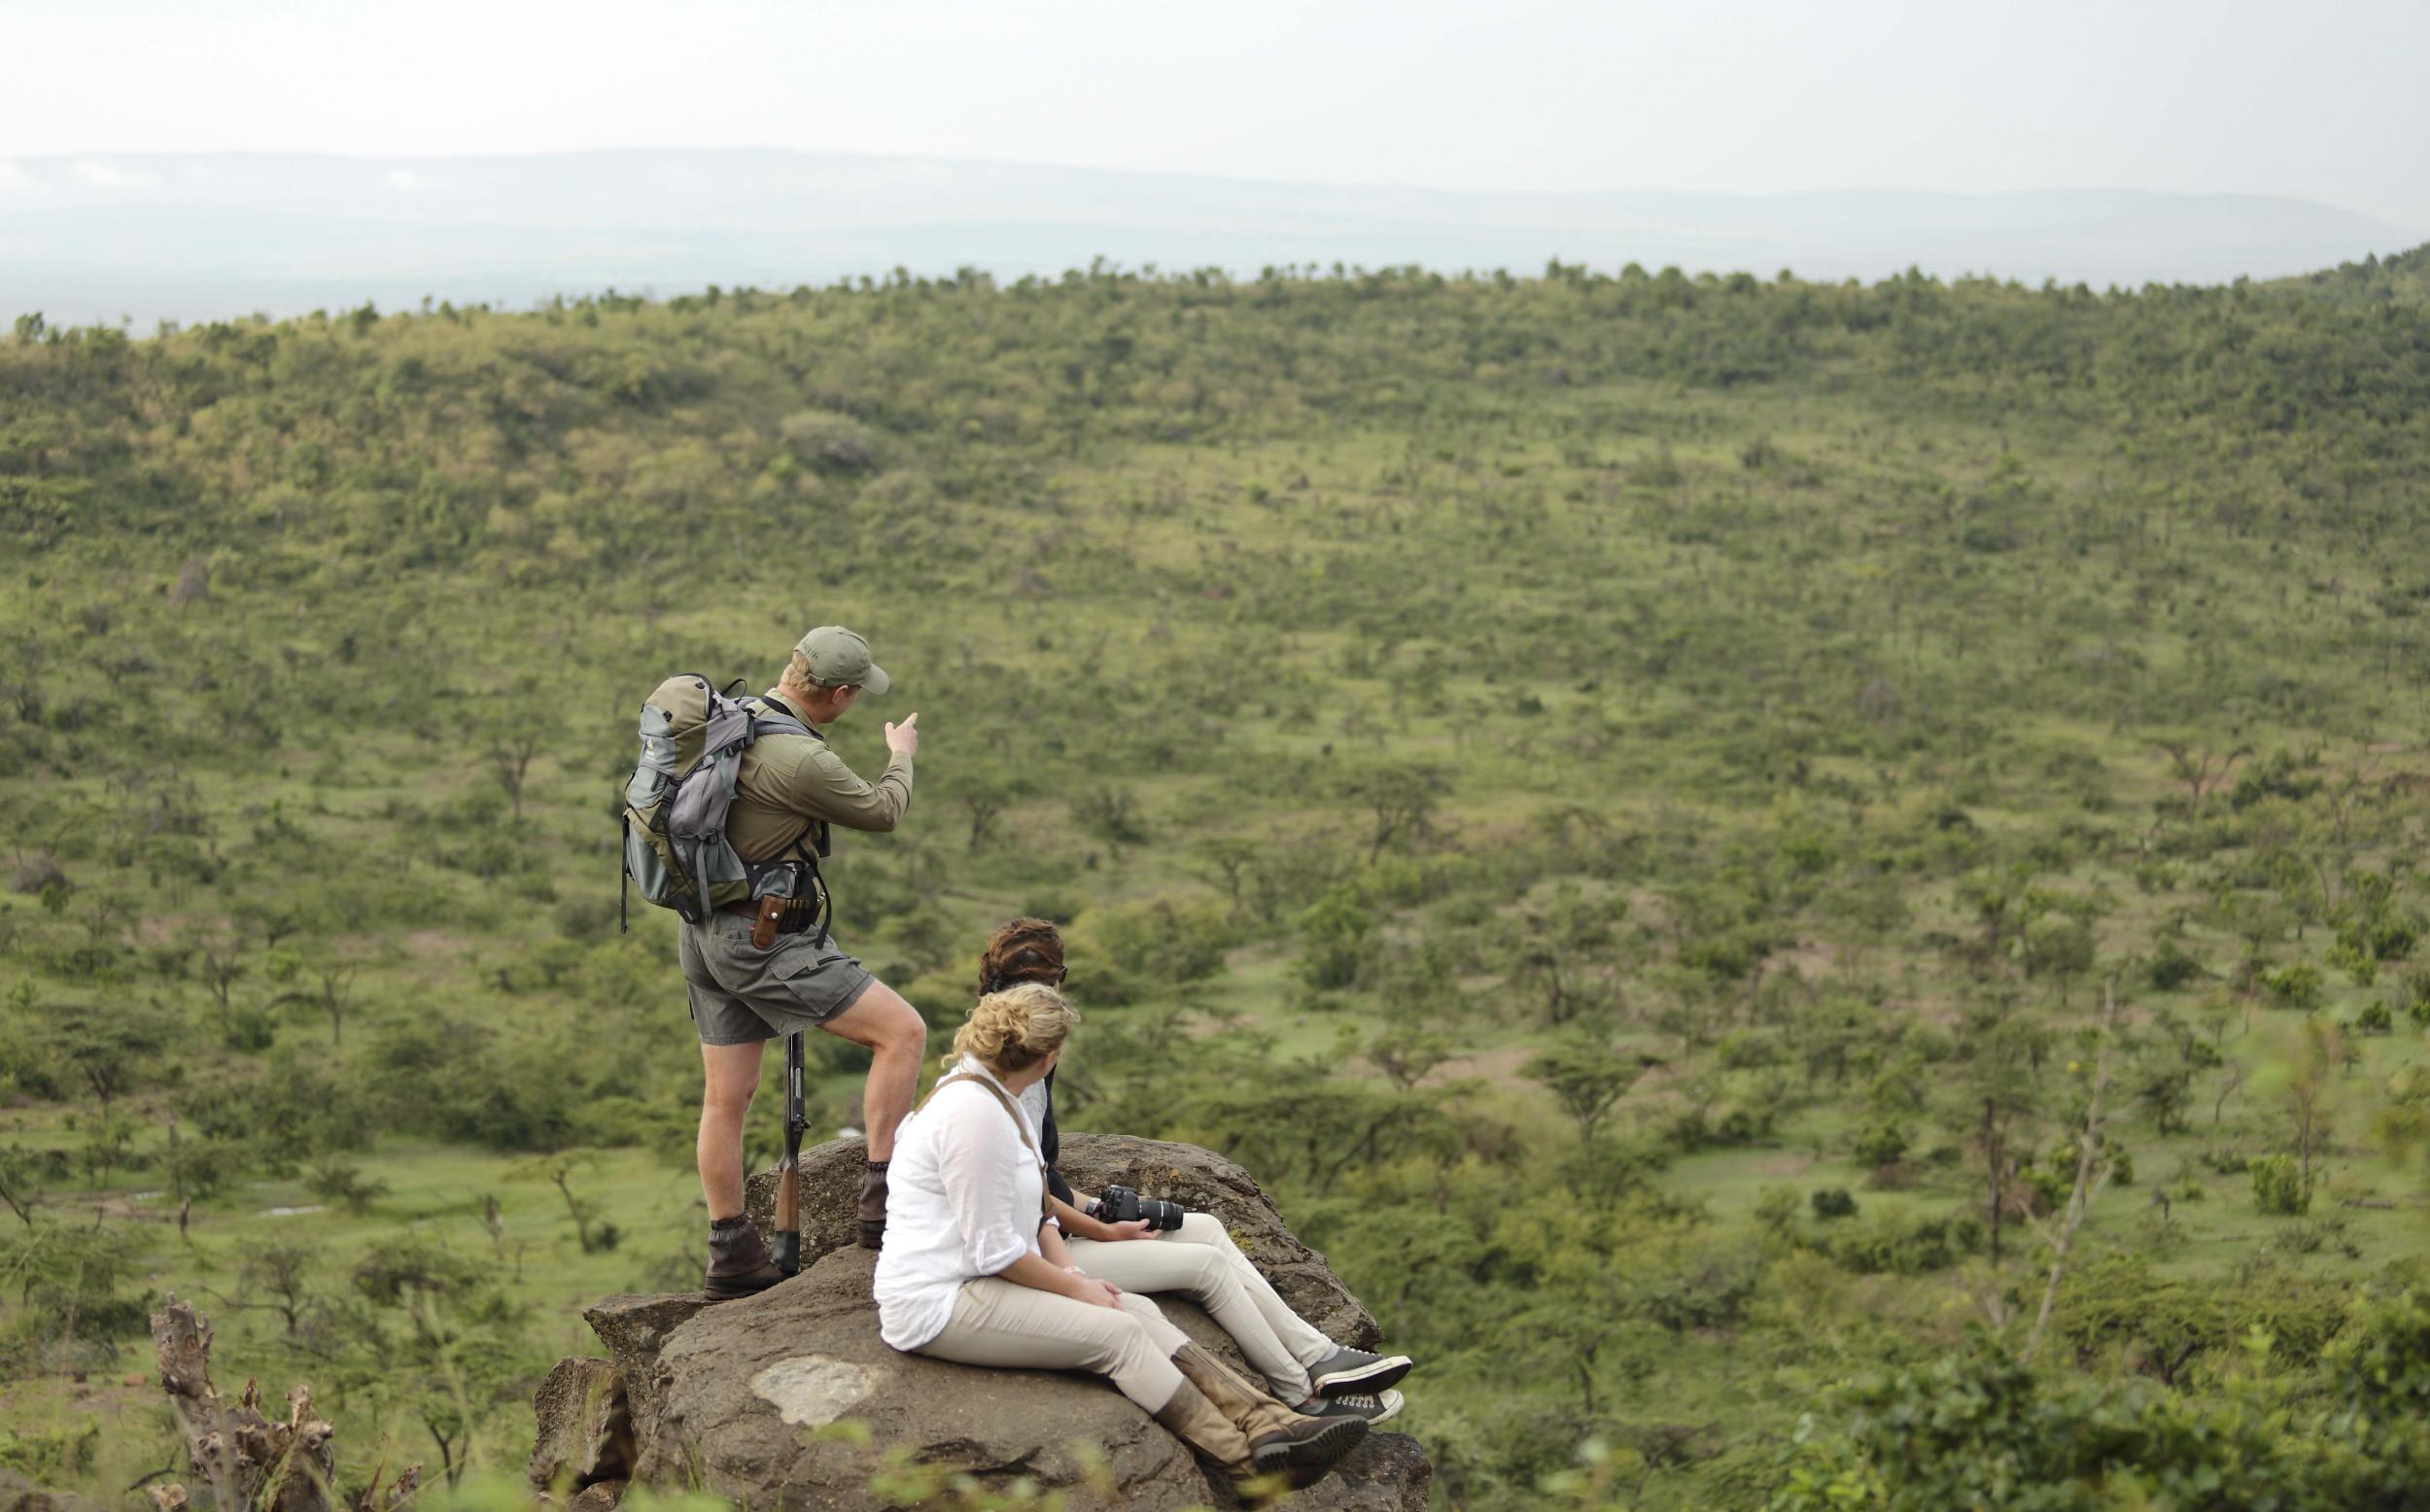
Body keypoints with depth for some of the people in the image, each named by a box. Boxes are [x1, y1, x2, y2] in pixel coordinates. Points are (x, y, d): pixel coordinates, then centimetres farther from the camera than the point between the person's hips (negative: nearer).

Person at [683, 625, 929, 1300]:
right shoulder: (802, 759, -23)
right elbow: (882, 812, -6)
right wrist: (901, 757, 15)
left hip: (704, 931, 10)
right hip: (761, 937, -9)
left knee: (726, 1098, 13)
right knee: (903, 1030, -6)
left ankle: (731, 1255, 19)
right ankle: (882, 1198, -5)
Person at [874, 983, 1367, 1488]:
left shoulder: (992, 1097, 13)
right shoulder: (975, 1112, -21)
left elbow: (1033, 1215, 18)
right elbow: (994, 1251, -21)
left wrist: (1071, 1272, 2)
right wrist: (1075, 1286, -10)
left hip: (974, 1284, 10)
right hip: (939, 1302, -10)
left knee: (1139, 1310, -4)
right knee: (1118, 1333, -17)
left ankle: (1267, 1421, -13)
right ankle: (1248, 1457, -14)